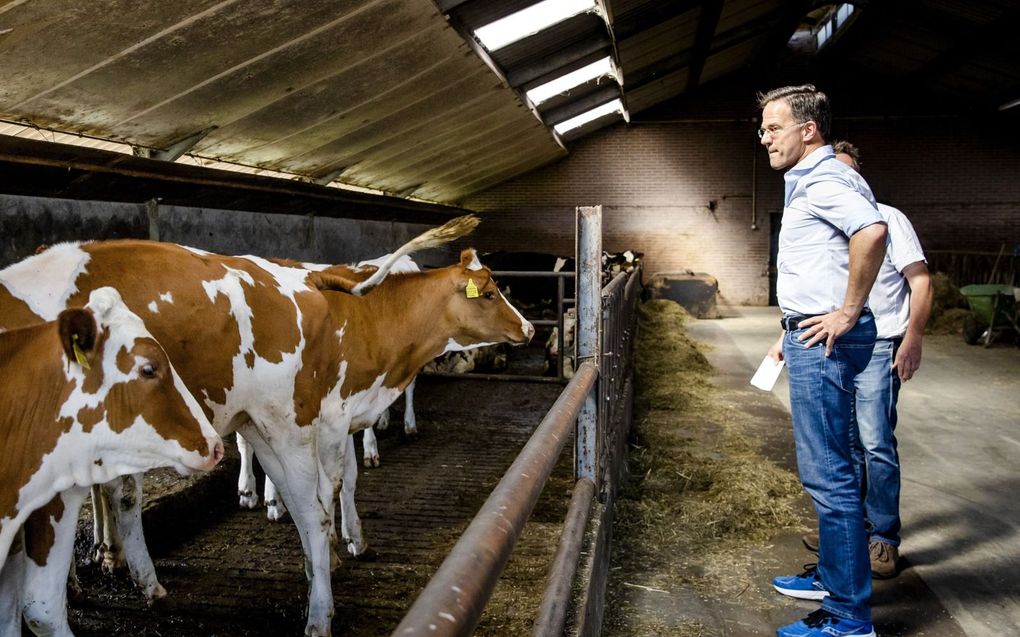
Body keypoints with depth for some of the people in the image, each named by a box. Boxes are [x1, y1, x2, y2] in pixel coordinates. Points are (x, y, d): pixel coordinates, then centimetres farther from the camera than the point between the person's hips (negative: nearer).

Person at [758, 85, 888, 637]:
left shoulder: (825, 179, -14)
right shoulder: (808, 182, 19)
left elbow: (872, 231, -34)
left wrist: (848, 313, -26)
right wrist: (791, 332, 24)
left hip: (824, 342, -11)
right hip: (813, 339, 11)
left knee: (827, 473, -6)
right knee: (826, 467, 19)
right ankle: (834, 575, 33)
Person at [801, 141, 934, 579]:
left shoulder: (886, 219, -4)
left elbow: (920, 281, -6)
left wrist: (913, 337, -16)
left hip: (878, 349, -6)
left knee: (876, 444, -8)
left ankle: (884, 537, 5)